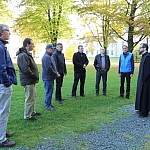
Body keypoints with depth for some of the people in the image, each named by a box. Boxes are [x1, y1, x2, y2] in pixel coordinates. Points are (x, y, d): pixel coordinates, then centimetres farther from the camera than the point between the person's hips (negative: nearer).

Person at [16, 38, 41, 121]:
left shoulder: (27, 54, 15)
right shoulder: (23, 55, -20)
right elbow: (26, 69, -27)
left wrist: (35, 76, 8)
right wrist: (35, 76, -15)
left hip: (31, 81, 11)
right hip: (28, 81, -11)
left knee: (33, 96, 21)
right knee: (30, 99, -3)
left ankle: (32, 112, 36)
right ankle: (27, 116, 10)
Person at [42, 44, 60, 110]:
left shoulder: (49, 56, 16)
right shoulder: (46, 57, -18)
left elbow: (53, 66, 22)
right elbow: (49, 69, -24)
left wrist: (56, 73, 7)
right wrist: (56, 74, -14)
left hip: (50, 77, 10)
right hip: (48, 78, -10)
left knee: (50, 91, 17)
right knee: (49, 92, -2)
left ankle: (48, 103, 28)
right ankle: (47, 105, 9)